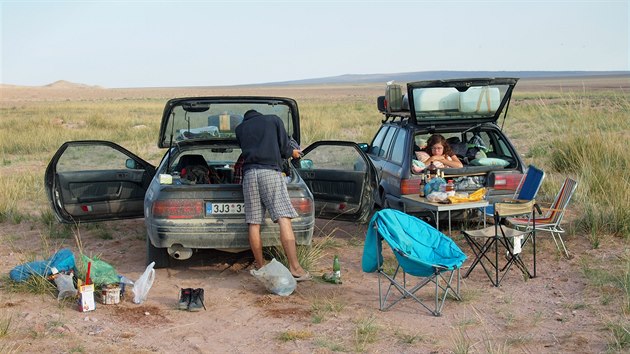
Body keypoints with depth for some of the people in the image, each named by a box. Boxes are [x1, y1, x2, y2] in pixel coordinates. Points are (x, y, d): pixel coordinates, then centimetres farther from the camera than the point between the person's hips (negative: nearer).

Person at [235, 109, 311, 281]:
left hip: (249, 174, 3)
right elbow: (284, 148, 10)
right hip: (271, 172, -3)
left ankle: (260, 267, 9)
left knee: (253, 223, 5)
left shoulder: (240, 129, 24)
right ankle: (295, 268, -20)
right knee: (284, 219, -11)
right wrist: (293, 152, 32)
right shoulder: (274, 119, 17)